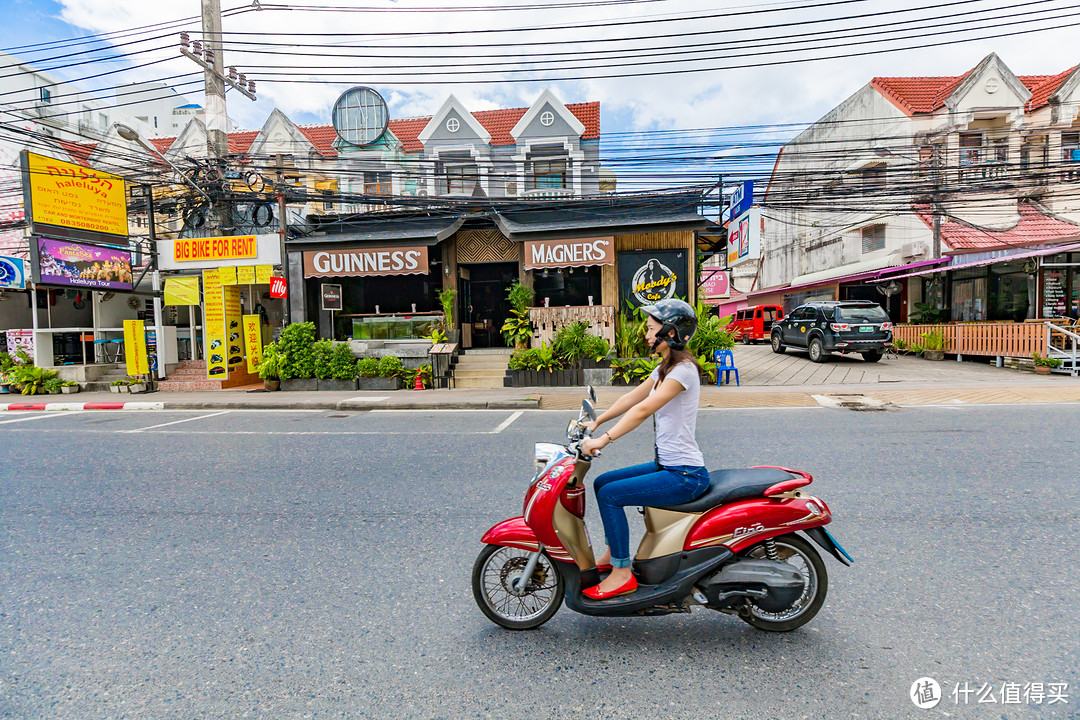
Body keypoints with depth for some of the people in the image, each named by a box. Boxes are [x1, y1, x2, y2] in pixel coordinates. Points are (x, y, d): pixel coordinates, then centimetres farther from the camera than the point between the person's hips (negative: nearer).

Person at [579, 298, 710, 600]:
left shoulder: (683, 369, -18)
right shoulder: (665, 367, 13)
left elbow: (644, 409, -27)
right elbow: (632, 397, 16)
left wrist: (604, 439, -28)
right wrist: (596, 422, 9)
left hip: (685, 475, -10)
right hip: (667, 465, 10)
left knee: (610, 494, -15)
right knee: (601, 482, 9)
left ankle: (622, 573, -2)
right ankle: (613, 552, 22)